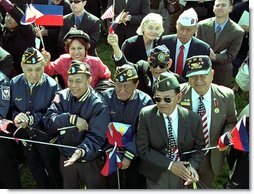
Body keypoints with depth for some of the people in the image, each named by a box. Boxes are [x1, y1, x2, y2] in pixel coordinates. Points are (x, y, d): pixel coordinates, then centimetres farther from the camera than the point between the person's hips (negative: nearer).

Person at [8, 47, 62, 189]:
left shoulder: (52, 86, -20)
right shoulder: (14, 83, -7)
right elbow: (11, 107, -1)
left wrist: (32, 119, -31)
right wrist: (15, 116, -23)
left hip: (45, 135, -4)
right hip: (25, 134, 4)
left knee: (53, 171, 15)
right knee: (36, 171, 25)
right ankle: (43, 188, 49)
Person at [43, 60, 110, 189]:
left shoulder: (98, 105, -20)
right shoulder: (62, 97, -6)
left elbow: (95, 137, -25)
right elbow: (48, 121, -14)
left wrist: (81, 151, -44)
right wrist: (71, 119, -29)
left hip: (90, 160, -3)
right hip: (66, 158, 4)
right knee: (69, 188, 25)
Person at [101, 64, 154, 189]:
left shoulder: (145, 101, -15)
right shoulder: (106, 97, -11)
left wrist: (129, 155, -17)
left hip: (135, 155, -1)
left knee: (134, 185, 13)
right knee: (112, 185, 14)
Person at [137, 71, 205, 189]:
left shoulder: (193, 119, -10)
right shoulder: (146, 115, -13)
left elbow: (199, 147, 1)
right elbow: (143, 149, -13)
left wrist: (192, 166, -18)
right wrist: (169, 165, -20)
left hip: (182, 173, 1)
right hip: (156, 175, -1)